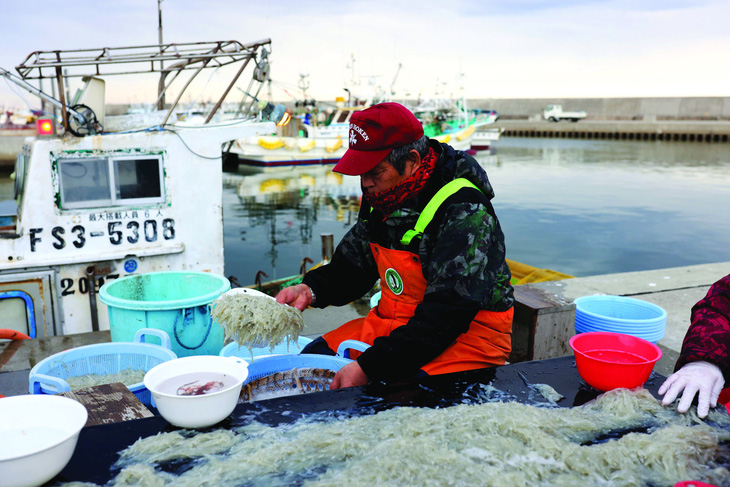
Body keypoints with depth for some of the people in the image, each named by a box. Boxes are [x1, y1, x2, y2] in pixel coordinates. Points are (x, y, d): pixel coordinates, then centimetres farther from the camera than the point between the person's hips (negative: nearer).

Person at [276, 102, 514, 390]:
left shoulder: (465, 213, -23)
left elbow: (447, 314, -29)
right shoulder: (383, 200, 3)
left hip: (466, 336, -7)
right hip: (393, 322, 8)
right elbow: (351, 267, 16)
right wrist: (310, 290, -5)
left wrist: (369, 367, -33)